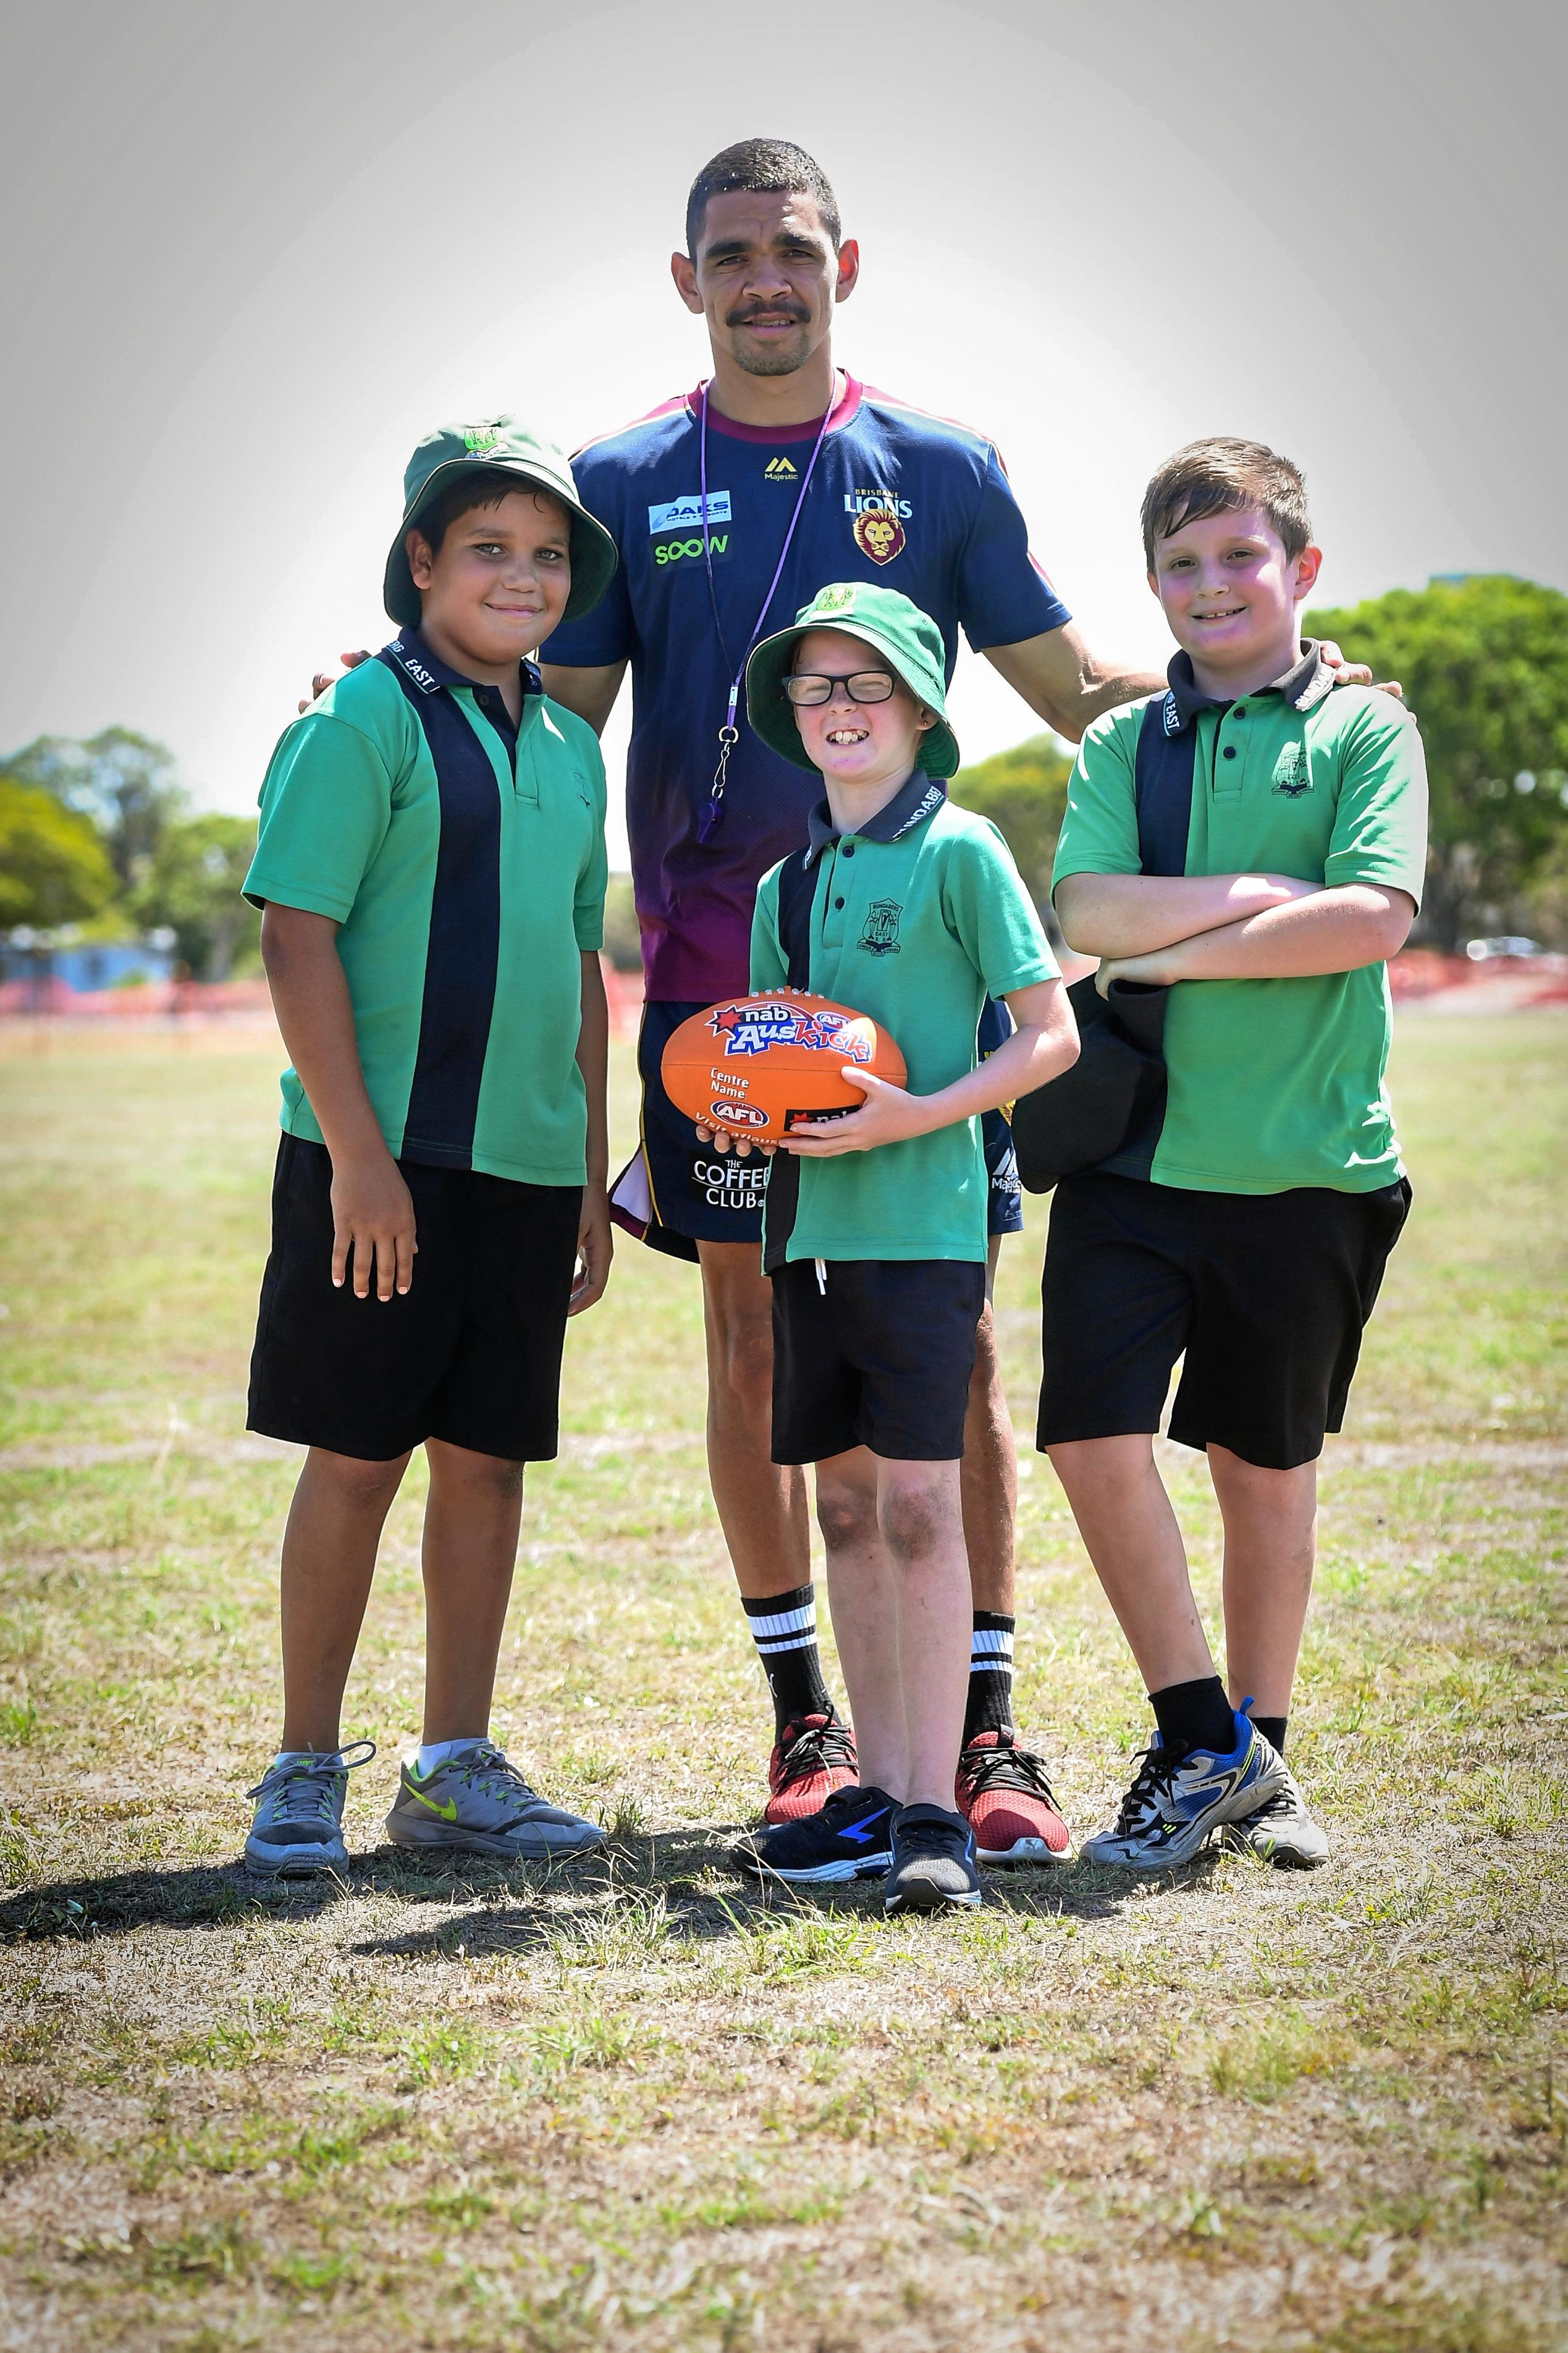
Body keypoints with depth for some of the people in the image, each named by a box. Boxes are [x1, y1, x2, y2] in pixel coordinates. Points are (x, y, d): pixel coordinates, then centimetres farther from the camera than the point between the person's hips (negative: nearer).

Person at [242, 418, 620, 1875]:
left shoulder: (571, 747, 14)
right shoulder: (367, 718, -7)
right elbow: (298, 937, -12)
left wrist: (592, 1175, 17)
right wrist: (358, 1154, -17)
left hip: (528, 1162, 6)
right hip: (383, 1162, -6)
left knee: (488, 1457, 9)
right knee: (355, 1456, -1)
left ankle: (454, 1770, 19)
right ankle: (305, 1775, 10)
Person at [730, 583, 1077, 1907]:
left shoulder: (960, 851, -4)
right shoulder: (789, 884, 15)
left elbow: (1051, 1035, -6)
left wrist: (922, 1113, -17)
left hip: (923, 1219, -7)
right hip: (809, 1225, 7)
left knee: (919, 1506, -9)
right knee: (846, 1507, 9)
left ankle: (935, 1808, -7)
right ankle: (875, 1794, 17)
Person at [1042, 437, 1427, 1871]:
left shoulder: (1364, 730, 2)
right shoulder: (1123, 745, 10)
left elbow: (1374, 917, -13)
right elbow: (1087, 910, -6)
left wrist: (1180, 948, -11)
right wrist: (1265, 895, -12)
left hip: (1305, 1163, -2)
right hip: (1133, 1149, 2)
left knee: (1266, 1466, 9)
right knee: (1095, 1433, -10)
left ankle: (1256, 1761, 25)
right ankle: (1203, 1745, 5)